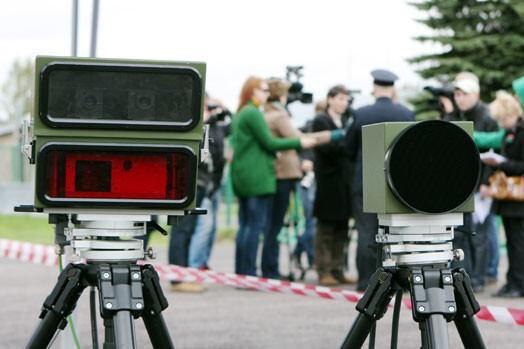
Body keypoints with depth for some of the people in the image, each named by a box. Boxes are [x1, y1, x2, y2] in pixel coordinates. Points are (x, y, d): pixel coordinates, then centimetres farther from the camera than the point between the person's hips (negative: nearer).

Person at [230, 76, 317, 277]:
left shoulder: (239, 114, 17)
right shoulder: (253, 113, -13)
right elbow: (269, 143, -14)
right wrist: (299, 142, -7)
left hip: (241, 177, 10)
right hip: (258, 177, -10)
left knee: (245, 225, 10)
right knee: (256, 225, -8)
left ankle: (240, 273, 10)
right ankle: (248, 273, -9)